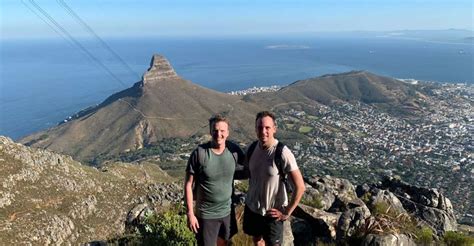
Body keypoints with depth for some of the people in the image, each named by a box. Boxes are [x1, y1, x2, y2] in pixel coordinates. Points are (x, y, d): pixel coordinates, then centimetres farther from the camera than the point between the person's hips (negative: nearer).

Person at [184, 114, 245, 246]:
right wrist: (190, 214, -11)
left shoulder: (234, 150, -11)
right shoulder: (199, 153, -20)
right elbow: (188, 184, -13)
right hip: (206, 215, -3)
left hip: (227, 211, 4)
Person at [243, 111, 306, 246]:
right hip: (251, 207, 5)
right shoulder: (252, 148, -8)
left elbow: (300, 187, -22)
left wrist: (287, 213, -15)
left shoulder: (283, 153, -26)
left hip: (272, 212, -5)